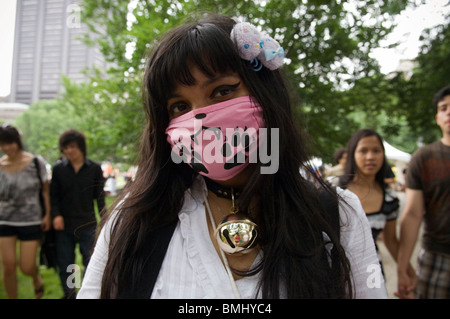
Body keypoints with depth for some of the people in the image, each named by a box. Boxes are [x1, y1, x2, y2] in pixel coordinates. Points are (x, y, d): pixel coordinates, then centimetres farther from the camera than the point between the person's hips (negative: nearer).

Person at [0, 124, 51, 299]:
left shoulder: (36, 162, -6)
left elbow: (45, 190, 1)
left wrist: (47, 215, -4)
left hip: (31, 221, -2)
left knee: (27, 267, 2)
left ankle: (36, 277, 38)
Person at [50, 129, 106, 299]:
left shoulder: (95, 168, 0)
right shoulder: (58, 169, 3)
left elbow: (99, 197, 3)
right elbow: (53, 195, 5)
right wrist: (56, 215, -10)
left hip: (87, 225, -1)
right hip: (64, 226, 2)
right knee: (64, 265, 11)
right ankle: (69, 294, 28)